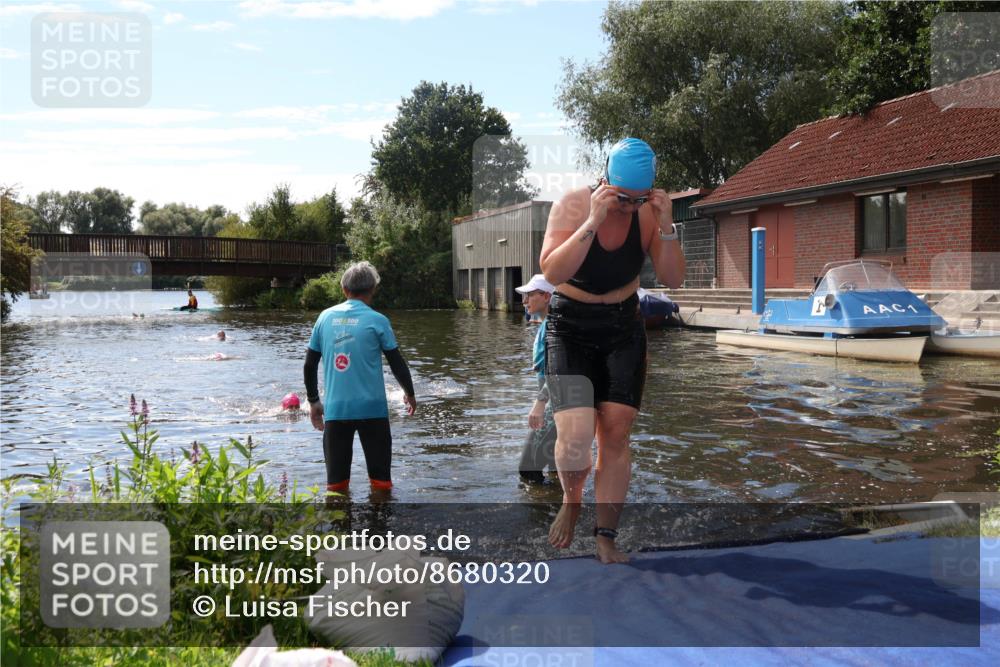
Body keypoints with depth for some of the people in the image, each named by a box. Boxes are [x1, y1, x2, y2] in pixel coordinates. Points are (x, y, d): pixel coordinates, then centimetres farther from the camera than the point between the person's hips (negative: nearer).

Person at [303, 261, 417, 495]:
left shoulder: (326, 317, 5)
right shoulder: (377, 320, -4)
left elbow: (310, 364, 9)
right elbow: (397, 362, 1)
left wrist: (313, 401, 22)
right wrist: (409, 393, 19)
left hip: (335, 409, 3)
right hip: (371, 407, -3)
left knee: (335, 484, 9)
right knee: (380, 480, 6)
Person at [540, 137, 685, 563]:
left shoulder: (647, 213, -5)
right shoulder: (573, 205, -14)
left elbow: (672, 279, -8)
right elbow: (552, 272, -26)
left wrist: (666, 227, -21)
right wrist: (593, 222, -33)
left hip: (624, 329, 3)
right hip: (570, 328, -3)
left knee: (616, 433, 0)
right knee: (575, 435, -16)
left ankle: (606, 538, 13)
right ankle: (571, 502, 17)